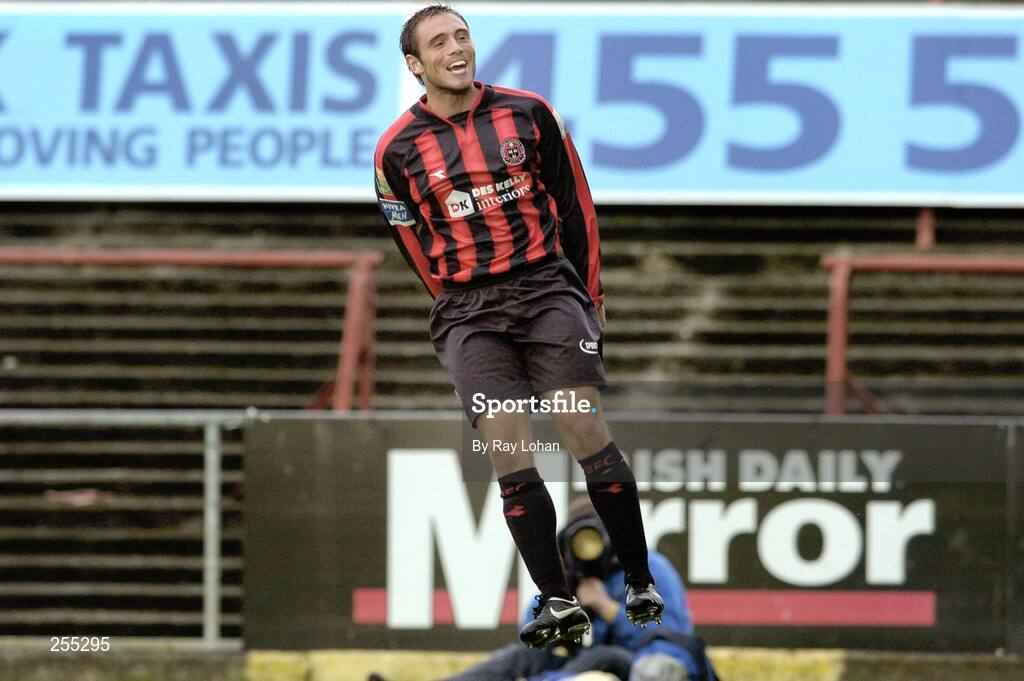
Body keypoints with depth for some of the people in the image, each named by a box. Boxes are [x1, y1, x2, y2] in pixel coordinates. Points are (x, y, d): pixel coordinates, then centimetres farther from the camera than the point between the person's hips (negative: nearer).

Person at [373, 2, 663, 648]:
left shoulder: (527, 113, 3)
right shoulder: (399, 150, 2)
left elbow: (575, 206, 12)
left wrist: (588, 298, 14)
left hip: (547, 286, 0)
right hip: (467, 311, 0)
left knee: (588, 434, -10)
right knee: (510, 455, -10)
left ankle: (641, 582, 0)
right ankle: (557, 602, -8)